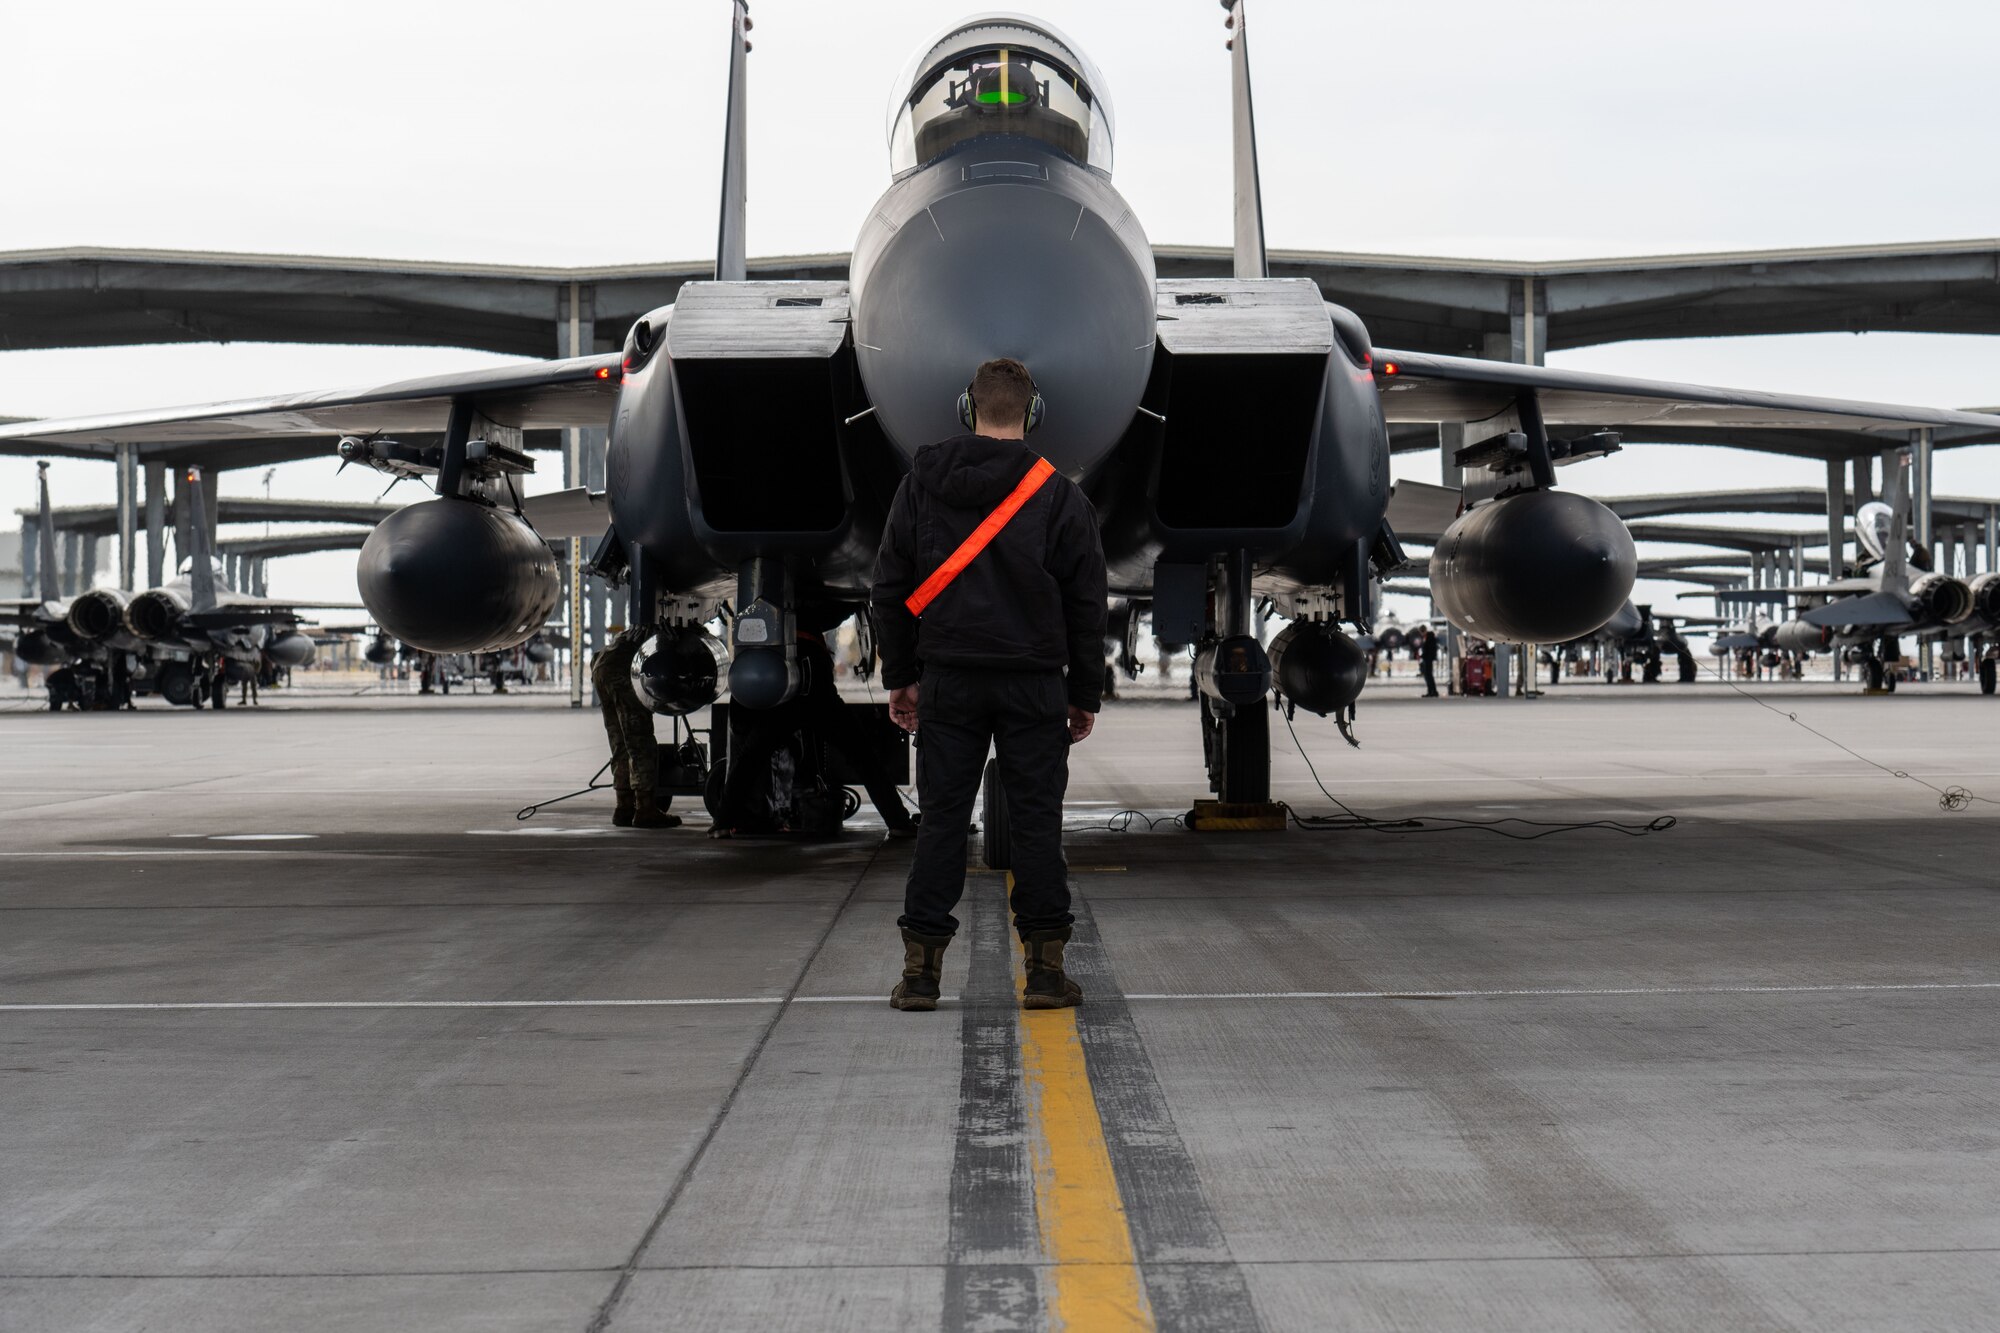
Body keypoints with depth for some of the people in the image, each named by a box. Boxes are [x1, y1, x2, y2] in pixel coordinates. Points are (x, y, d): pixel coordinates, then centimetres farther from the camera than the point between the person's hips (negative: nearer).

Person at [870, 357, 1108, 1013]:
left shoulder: (922, 484, 4)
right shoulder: (1058, 495, -1)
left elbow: (892, 586, 6)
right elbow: (1085, 603, 1)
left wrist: (900, 676, 13)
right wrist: (1085, 693, 9)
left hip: (948, 681, 1)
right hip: (1034, 682, -1)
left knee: (941, 818, 4)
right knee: (1035, 818, 3)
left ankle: (920, 969, 2)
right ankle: (1046, 969, 4)